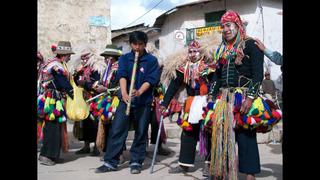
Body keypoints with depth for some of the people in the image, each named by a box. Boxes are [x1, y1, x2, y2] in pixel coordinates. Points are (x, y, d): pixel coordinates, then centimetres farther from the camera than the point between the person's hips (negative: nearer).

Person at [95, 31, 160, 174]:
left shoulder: (152, 60, 2)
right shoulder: (124, 58, 6)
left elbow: (151, 79, -9)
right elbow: (122, 76, -10)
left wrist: (139, 92, -27)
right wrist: (124, 93, -28)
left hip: (144, 101, -1)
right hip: (125, 99, 1)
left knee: (141, 132, 5)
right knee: (116, 130, -1)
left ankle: (136, 162, 17)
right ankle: (110, 162, 7)